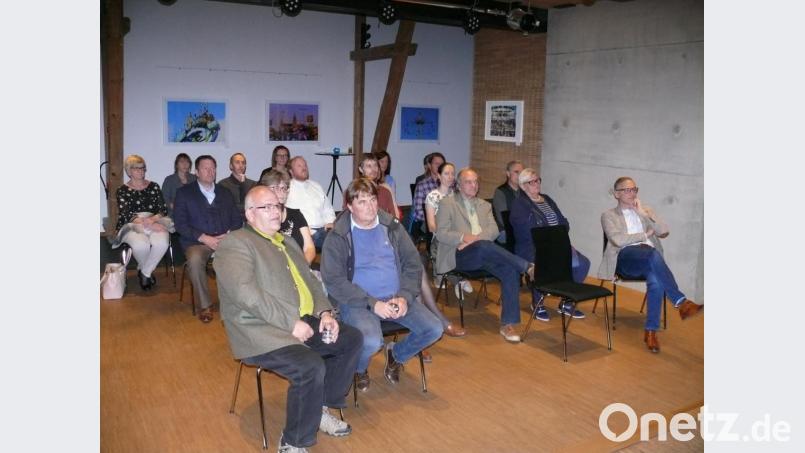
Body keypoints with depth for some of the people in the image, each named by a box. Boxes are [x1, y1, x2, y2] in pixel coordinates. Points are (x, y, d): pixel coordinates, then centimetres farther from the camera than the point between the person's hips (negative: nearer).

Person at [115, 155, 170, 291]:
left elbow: (163, 209, 8)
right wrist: (149, 225, -21)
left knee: (162, 243, -35)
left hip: (155, 222, 2)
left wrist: (152, 219, -15)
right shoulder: (122, 191, 7)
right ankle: (147, 272, -3)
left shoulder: (153, 186, 15)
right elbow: (126, 215, -6)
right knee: (141, 245, -37)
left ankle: (144, 272, -9)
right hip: (132, 225, -2)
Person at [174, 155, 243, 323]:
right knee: (195, 259, -36)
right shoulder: (184, 193, 8)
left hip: (225, 240, 3)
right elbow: (180, 224, -1)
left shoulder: (225, 193, 19)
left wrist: (228, 235, -7)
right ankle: (205, 306, -21)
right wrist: (205, 239, -13)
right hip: (197, 242, -2)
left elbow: (237, 219, 15)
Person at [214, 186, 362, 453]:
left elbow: (310, 281, 21)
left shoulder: (286, 243, 20)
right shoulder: (235, 244, -8)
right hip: (262, 331, -9)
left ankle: (320, 407, 17)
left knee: (352, 339, 2)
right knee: (312, 367, -28)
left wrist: (324, 312, 1)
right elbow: (246, 293, -21)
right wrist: (291, 322, -22)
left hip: (303, 321, 9)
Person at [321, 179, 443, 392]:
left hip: (396, 297, 5)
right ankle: (359, 370, 7)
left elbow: (413, 264, 8)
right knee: (371, 341, -31)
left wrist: (405, 297, -9)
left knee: (434, 329, -12)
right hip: (358, 301, -4)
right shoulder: (337, 237, -5)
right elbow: (333, 280, -11)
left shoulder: (392, 227, 7)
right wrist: (372, 303, -18)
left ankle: (396, 354, 19)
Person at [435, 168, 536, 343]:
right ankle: (528, 267, -31)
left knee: (510, 270, -26)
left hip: (484, 254, 4)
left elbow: (494, 230, 9)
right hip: (460, 255, -4)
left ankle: (507, 324, -23)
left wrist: (476, 238, -11)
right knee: (484, 246, -38)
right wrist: (464, 237, -18)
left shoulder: (485, 205, 25)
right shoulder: (447, 203, 11)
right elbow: (441, 234, -1)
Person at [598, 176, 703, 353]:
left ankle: (651, 331, -31)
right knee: (652, 253, -39)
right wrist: (646, 235, 3)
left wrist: (644, 214, 5)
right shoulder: (609, 215, 17)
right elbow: (618, 240, -4)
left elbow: (664, 232, 12)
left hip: (649, 258, 3)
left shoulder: (647, 211, 30)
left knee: (655, 280, -35)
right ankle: (681, 302, -44)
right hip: (626, 258, -3)